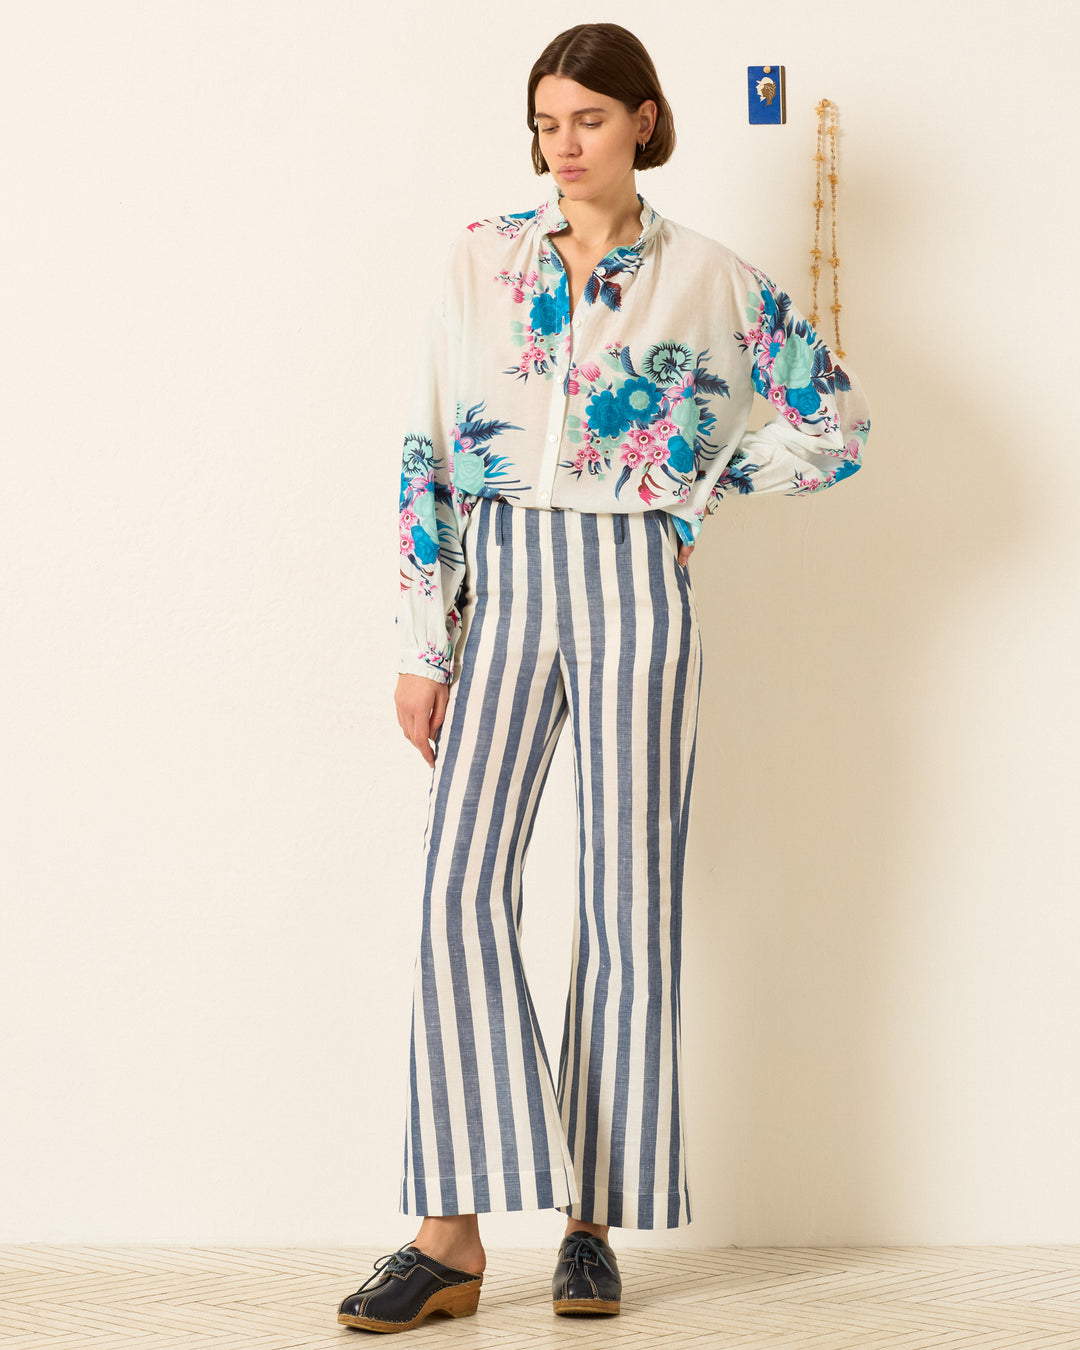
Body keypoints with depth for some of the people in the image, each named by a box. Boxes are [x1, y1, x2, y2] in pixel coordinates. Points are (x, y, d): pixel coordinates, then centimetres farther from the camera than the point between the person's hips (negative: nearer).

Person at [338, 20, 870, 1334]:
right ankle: (452, 1233, -9)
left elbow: (839, 422, 8)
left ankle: (594, 1221, 11)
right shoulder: (479, 261, 7)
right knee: (462, 887, -10)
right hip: (501, 585, 1)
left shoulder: (707, 277, 3)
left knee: (626, 894, 1)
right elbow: (427, 458, 6)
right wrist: (419, 645, 1)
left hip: (634, 589, -1)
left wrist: (696, 486, 3)